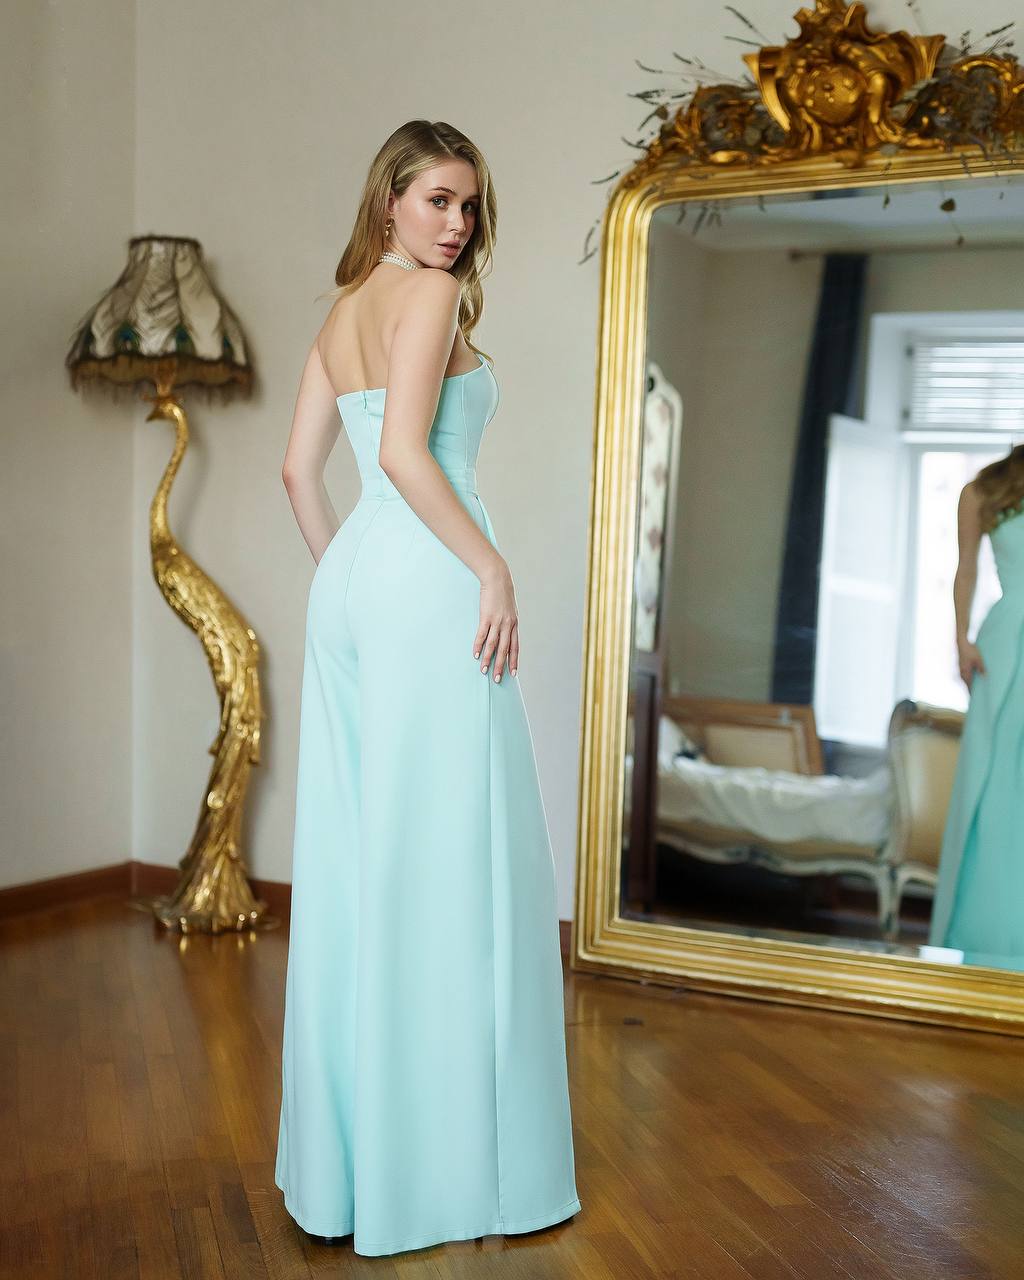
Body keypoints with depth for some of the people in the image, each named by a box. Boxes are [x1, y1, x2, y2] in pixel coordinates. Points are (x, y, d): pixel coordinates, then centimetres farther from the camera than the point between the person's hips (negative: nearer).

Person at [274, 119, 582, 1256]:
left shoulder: (342, 311, 20)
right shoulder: (428, 292, -5)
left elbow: (300, 468, 19)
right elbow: (404, 451, -18)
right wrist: (492, 567, -14)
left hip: (350, 580, 9)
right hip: (427, 580, -9)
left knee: (358, 855, 11)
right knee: (451, 859, -4)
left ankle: (345, 1157, 22)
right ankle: (456, 1165, 6)